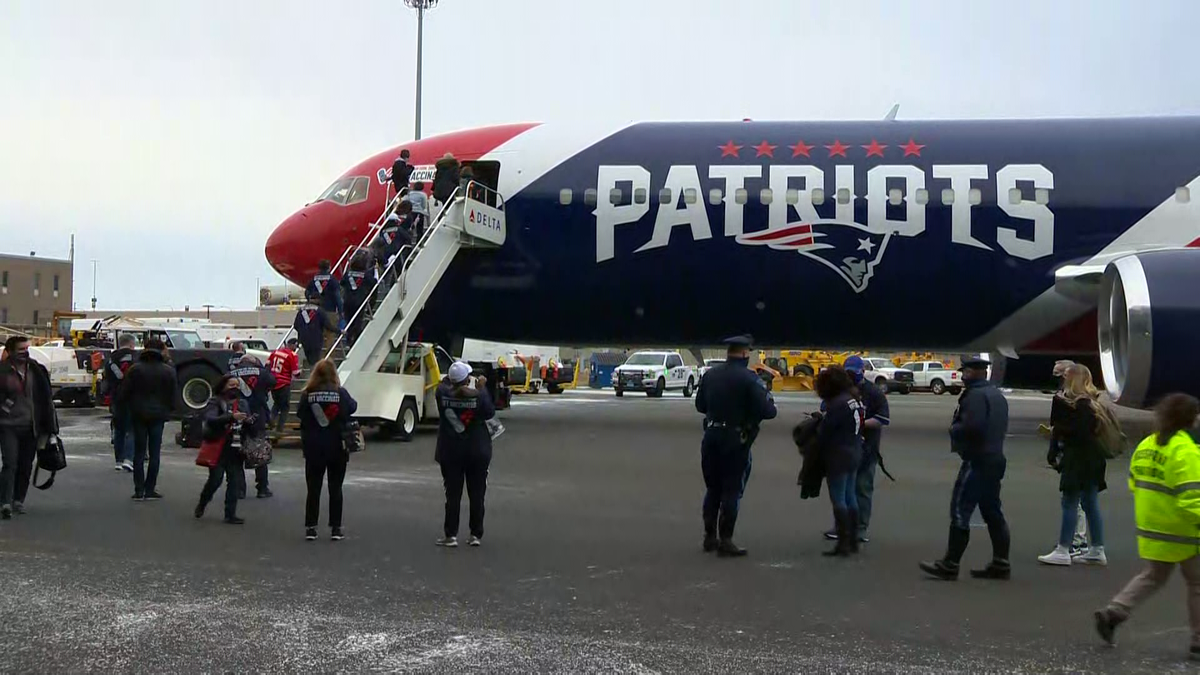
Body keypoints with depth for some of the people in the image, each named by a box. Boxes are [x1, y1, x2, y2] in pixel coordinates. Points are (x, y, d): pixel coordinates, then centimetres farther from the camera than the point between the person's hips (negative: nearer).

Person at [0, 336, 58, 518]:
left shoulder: (36, 371, 6)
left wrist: (49, 426, 8)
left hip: (30, 427, 4)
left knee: (26, 466, 10)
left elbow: (45, 399, 10)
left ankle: (18, 500, 23)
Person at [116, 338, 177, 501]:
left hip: (139, 414, 0)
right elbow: (172, 396, 0)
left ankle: (139, 491, 5)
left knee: (139, 453, 6)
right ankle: (150, 490, 4)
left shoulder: (135, 369, -5)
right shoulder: (168, 371, -3)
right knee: (154, 453, 5)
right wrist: (170, 410, 14)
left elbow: (123, 393, -3)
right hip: (158, 415, 0)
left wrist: (127, 408, 13)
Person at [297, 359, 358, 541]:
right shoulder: (340, 393, -9)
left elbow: (300, 414, 1)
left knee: (313, 488, 8)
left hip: (313, 448, 0)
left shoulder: (307, 394, -8)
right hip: (336, 447, 0)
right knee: (335, 488, 8)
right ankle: (336, 528, 9)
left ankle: (310, 528, 8)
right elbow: (352, 407, 5)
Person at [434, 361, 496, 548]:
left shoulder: (443, 393, -11)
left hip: (450, 452, 1)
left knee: (453, 494, 7)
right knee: (476, 495, 8)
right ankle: (476, 535, 11)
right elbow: (490, 413, 0)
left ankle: (451, 535, 7)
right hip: (478, 452, -1)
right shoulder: (478, 395, -16)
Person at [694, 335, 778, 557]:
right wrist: (770, 404, 4)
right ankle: (725, 541, 4)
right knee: (732, 491, 2)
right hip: (735, 440, -5)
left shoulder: (710, 375, 3)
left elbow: (700, 405, 12)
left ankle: (710, 537, 23)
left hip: (712, 437, 5)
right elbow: (766, 411, -17)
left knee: (712, 488, 16)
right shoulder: (749, 379, -14)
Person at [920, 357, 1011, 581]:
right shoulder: (997, 394, 17)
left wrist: (954, 428, -6)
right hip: (995, 459, 10)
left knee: (960, 511, -7)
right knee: (993, 512, 13)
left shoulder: (975, 395, -14)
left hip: (977, 461, -10)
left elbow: (971, 427, -26)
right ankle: (1000, 564, 16)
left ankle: (950, 565, -6)